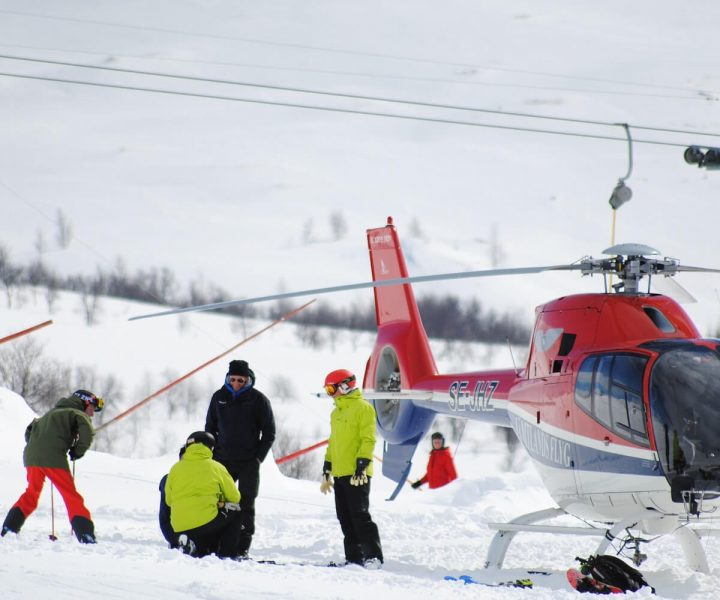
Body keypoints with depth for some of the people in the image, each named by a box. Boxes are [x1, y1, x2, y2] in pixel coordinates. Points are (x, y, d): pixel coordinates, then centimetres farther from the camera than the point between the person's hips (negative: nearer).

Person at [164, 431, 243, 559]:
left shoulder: (175, 468, 9)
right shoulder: (215, 467, 3)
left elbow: (169, 500, 16)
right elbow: (234, 497, 11)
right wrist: (219, 499, 33)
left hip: (179, 528, 4)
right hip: (206, 522, -4)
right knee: (235, 512, 24)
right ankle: (228, 555, 12)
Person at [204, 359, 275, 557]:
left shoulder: (258, 399, -3)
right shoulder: (219, 397, 6)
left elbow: (269, 432, 1)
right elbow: (210, 427, 15)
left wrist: (258, 457, -7)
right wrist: (213, 454, 4)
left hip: (249, 462, -3)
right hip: (223, 459, 3)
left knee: (245, 505, -3)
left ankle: (243, 547, -4)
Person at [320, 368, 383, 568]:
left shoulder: (362, 408, -7)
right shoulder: (336, 412, 20)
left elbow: (368, 440, -13)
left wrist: (361, 466, -20)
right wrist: (327, 472, 21)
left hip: (357, 474, -9)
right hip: (340, 474, 9)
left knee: (360, 515, -12)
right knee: (345, 519, 7)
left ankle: (373, 556, -12)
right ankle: (354, 557, 9)